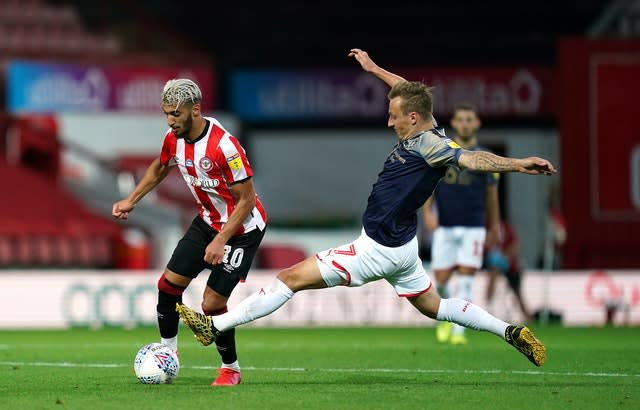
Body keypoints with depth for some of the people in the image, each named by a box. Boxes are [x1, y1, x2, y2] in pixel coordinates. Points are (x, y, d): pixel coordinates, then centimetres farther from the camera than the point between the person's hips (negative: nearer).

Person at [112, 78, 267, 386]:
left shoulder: (223, 147, -32)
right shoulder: (174, 138, -8)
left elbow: (246, 199, -25)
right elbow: (160, 168, 17)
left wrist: (220, 240, -27)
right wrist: (132, 200, 11)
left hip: (242, 228, -7)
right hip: (208, 220, 7)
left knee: (212, 304, -9)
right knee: (169, 283, 4)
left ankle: (230, 368, 13)